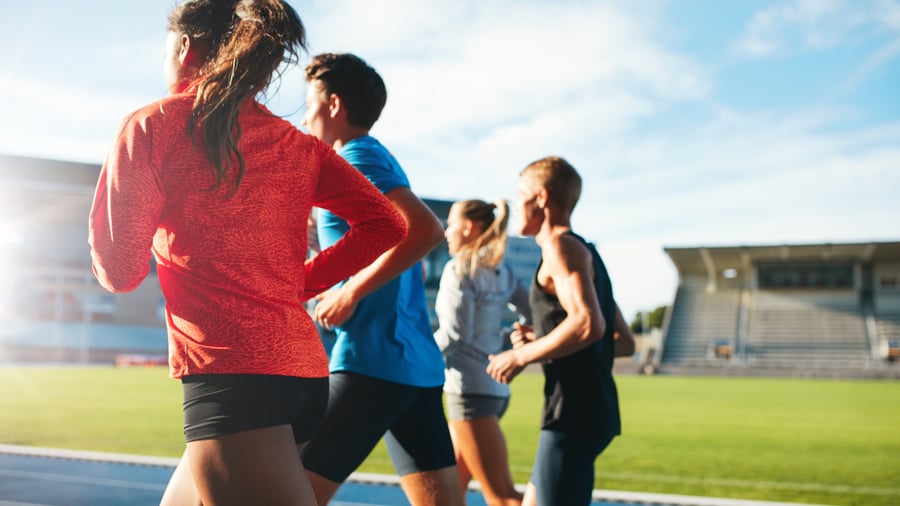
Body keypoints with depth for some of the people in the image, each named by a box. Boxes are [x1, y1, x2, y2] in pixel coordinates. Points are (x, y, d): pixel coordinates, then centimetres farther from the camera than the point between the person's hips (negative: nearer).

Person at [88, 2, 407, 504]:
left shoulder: (151, 126, 0)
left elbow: (119, 272, 0)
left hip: (229, 375, -7)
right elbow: (387, 223, 7)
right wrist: (301, 281, 13)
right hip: (305, 370, 7)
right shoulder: (297, 144, 15)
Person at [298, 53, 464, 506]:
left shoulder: (357, 157, -7)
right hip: (419, 365, 9)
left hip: (371, 362, -9)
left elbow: (426, 229, -23)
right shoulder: (381, 160, 20)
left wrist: (350, 293, -17)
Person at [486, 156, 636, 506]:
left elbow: (588, 323, -25)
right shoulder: (587, 255, 21)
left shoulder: (562, 246, -9)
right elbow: (625, 342, 22)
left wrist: (522, 356, -14)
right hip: (593, 411, 10)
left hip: (574, 412, -10)